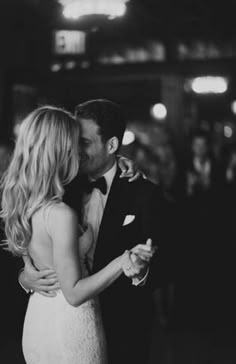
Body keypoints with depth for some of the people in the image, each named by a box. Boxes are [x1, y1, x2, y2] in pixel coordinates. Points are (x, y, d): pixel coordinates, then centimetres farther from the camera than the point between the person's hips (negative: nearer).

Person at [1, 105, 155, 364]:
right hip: (70, 327, -8)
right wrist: (124, 260, -22)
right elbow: (74, 293, -22)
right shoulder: (61, 215, -26)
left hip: (36, 321, 8)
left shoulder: (21, 204, -2)